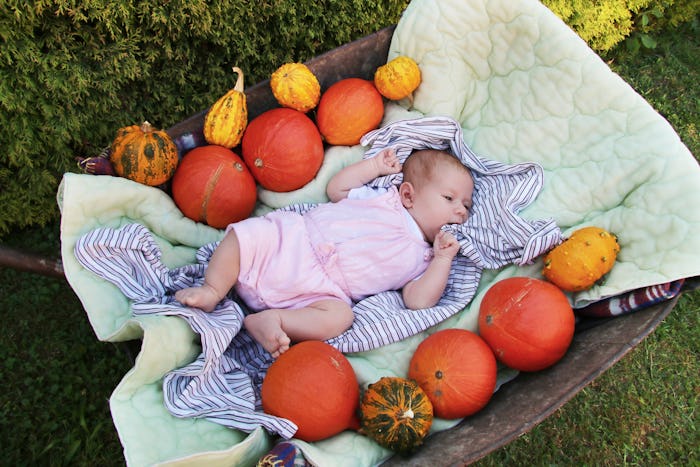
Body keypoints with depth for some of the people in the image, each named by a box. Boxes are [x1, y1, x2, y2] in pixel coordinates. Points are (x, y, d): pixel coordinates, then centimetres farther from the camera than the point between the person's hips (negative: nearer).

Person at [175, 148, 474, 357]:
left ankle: (271, 318, -28)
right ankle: (213, 292, -5)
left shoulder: (420, 259, 12)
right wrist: (374, 166, 19)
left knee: (338, 316, -31)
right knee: (245, 234, -18)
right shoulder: (384, 198, 16)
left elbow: (419, 300, -3)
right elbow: (336, 189, 25)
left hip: (319, 288, -1)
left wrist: (443, 258, -8)